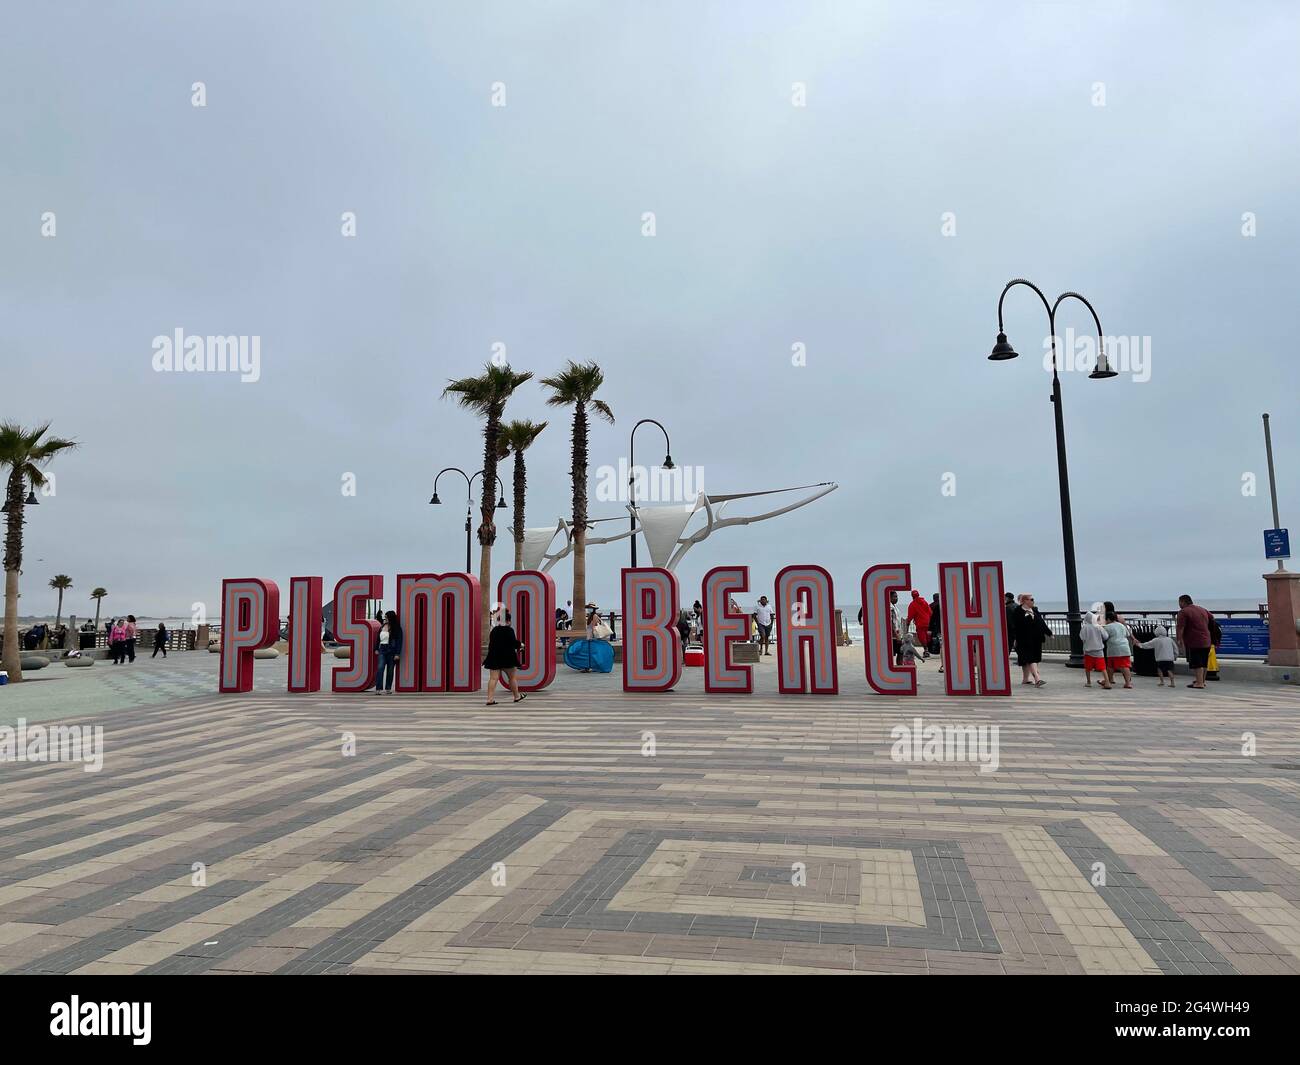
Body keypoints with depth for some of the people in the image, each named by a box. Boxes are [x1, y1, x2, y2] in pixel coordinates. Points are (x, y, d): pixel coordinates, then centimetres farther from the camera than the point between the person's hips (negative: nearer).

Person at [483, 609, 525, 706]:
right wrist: (520, 645, 6)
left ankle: (490, 699, -10)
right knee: (512, 677, 11)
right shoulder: (509, 630, -12)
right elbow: (514, 643, -16)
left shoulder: (494, 630, 9)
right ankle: (517, 697, 24)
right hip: (507, 658, -5)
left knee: (493, 678, -1)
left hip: (494, 658, 5)